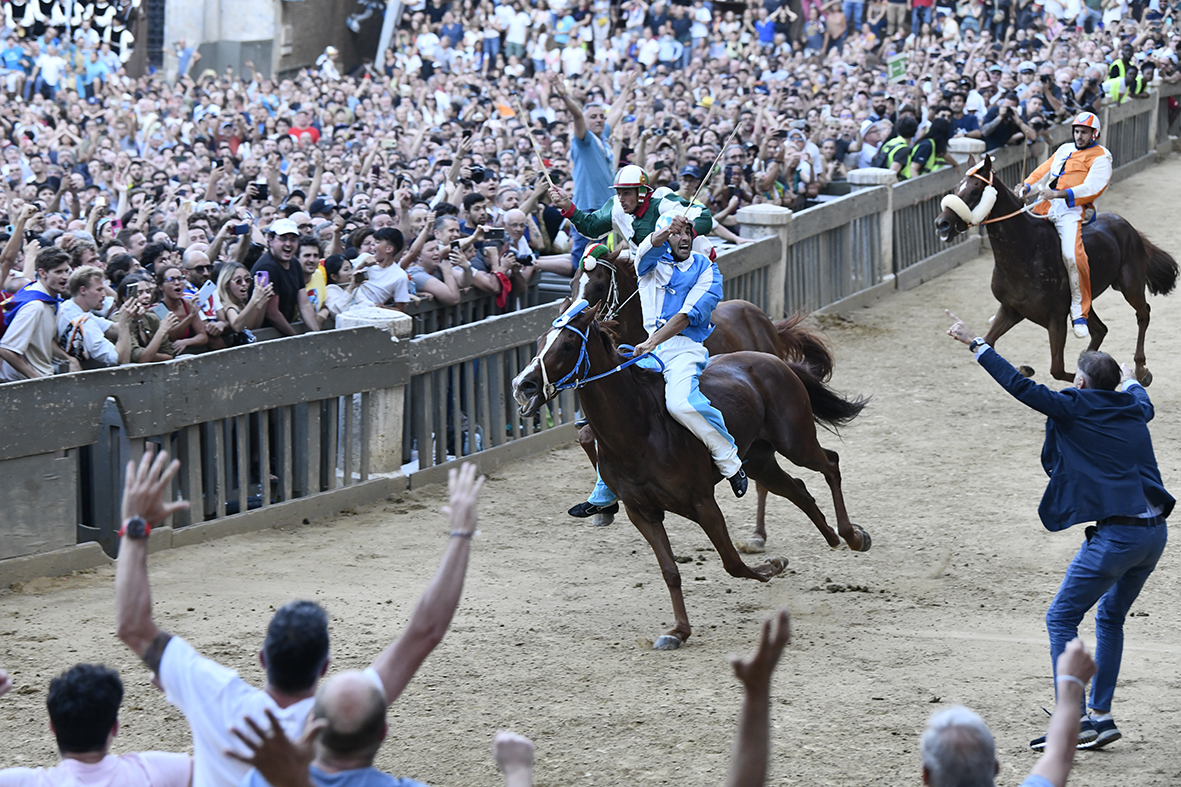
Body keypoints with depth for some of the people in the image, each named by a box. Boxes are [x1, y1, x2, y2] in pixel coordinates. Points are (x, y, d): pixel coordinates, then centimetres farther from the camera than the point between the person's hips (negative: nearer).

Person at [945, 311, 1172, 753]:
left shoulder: (1076, 409, -4)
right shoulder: (1133, 409, 16)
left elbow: (1020, 386, -5)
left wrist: (974, 344, 3)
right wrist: (1130, 379, 64)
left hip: (1116, 535, -8)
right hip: (1155, 532, 8)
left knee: (1061, 619, 1)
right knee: (1110, 617, 22)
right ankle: (1100, 716, 21)